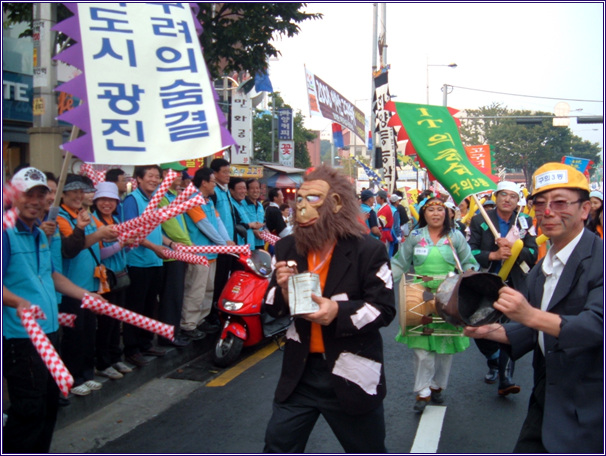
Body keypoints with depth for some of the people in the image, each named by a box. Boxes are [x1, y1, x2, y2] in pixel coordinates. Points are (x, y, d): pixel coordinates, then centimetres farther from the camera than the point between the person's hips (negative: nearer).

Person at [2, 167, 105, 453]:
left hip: (49, 330, 9)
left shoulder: (40, 235, 13)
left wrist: (88, 296, 21)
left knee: (49, 404, 18)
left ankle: (39, 452, 33)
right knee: (29, 409, -4)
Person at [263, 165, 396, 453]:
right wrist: (283, 289, -16)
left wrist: (340, 312, -29)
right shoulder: (286, 249, 3)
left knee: (368, 449, 16)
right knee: (277, 445, 11)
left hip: (351, 375, -4)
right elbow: (272, 309, 8)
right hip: (300, 372, 4)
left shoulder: (368, 249, -12)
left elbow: (385, 308, -13)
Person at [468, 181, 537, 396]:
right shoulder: (479, 221, -1)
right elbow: (469, 252, -9)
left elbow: (533, 254, -4)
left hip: (513, 286, -1)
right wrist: (493, 255, -23)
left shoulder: (525, 223, 3)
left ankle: (505, 379, 1)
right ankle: (493, 361, 37)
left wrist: (512, 248, -21)